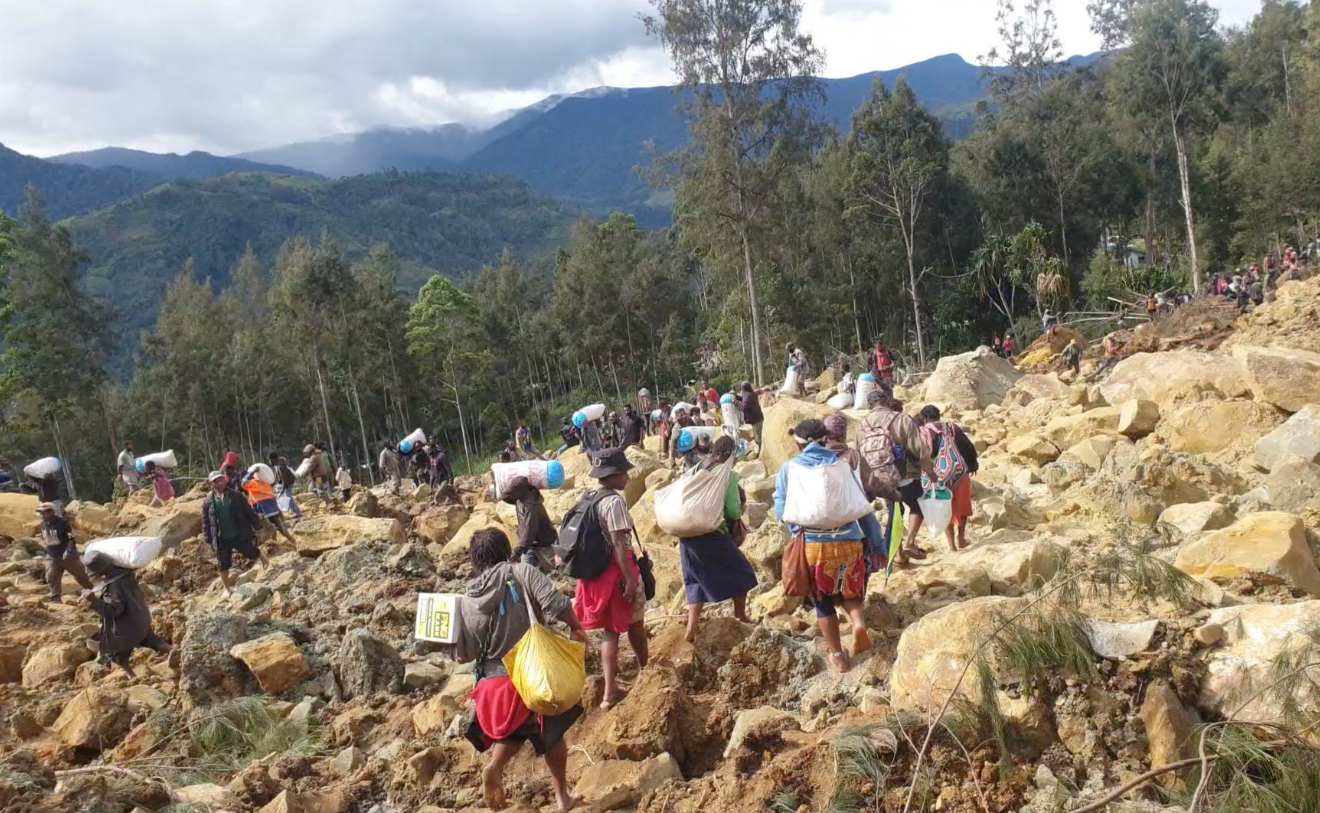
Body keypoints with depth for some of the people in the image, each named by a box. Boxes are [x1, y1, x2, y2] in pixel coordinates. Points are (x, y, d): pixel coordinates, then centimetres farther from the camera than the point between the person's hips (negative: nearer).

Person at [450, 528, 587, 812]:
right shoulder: (522, 573, -11)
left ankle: (494, 766, 2)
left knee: (513, 730, 27)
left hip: (494, 682, 3)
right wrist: (576, 628, -3)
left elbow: (462, 656, 2)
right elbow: (557, 606, -21)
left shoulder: (466, 602, -1)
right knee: (551, 734, 18)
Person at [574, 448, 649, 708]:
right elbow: (618, 543, -23)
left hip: (598, 571, 8)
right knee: (635, 624, 15)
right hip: (618, 570, -8)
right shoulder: (615, 501, -18)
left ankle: (610, 691, 6)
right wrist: (630, 578, -23)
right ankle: (644, 671, 35)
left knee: (610, 630, 10)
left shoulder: (591, 500, 8)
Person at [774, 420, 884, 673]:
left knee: (823, 599, 17)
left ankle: (838, 656, 21)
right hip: (849, 541, 1)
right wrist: (877, 545, 13)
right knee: (849, 590, 24)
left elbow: (781, 510, 4)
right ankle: (858, 621, -4)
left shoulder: (789, 468, 5)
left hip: (811, 544, -1)